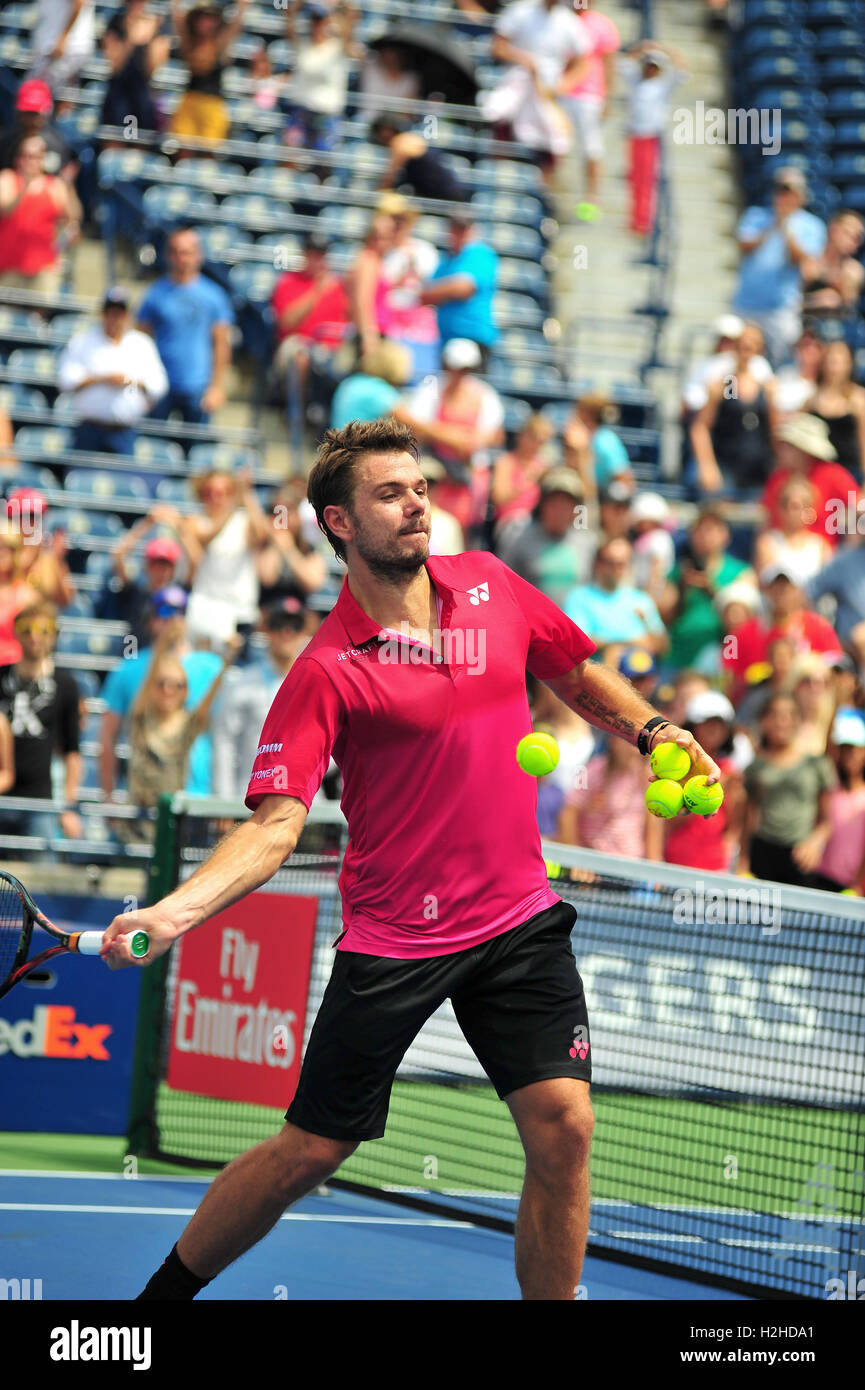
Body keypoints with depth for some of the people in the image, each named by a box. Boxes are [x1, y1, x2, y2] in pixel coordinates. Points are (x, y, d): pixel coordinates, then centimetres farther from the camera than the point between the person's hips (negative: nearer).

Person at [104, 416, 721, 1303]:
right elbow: (276, 823, -19)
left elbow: (579, 677, 22)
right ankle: (165, 1290, 23)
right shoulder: (327, 671, -13)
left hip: (520, 920, 4)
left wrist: (651, 730, 6)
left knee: (562, 1128, -9)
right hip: (393, 938, -4)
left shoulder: (491, 586, 3)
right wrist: (174, 910, -33)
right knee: (310, 1152, 2)